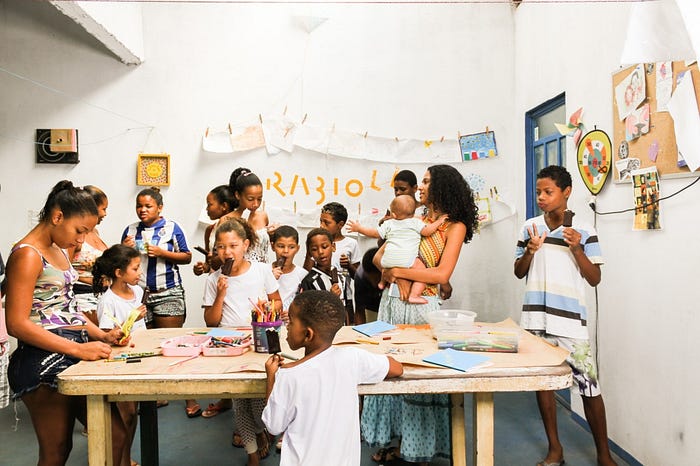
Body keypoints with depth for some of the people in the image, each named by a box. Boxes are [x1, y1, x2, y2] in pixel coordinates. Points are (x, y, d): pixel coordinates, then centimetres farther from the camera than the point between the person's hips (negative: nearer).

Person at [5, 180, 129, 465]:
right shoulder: (27, 255, -12)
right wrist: (78, 348, -24)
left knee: (116, 436, 7)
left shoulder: (60, 251, 16)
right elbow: (17, 324, -19)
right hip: (45, 362, -9)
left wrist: (101, 336, 6)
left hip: (74, 355, 9)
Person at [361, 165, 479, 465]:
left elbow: (441, 275, -16)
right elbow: (379, 257, 8)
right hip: (393, 301, 6)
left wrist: (397, 271, -13)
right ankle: (395, 439, 28)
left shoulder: (454, 226, -4)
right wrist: (399, 278, -10)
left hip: (421, 306, -6)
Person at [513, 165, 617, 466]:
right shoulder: (530, 227, 5)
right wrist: (530, 251, -9)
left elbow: (594, 279, -2)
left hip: (570, 319, -3)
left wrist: (577, 249, -15)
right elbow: (519, 273, 9)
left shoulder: (583, 231, -2)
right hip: (536, 317, 3)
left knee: (589, 385, 0)